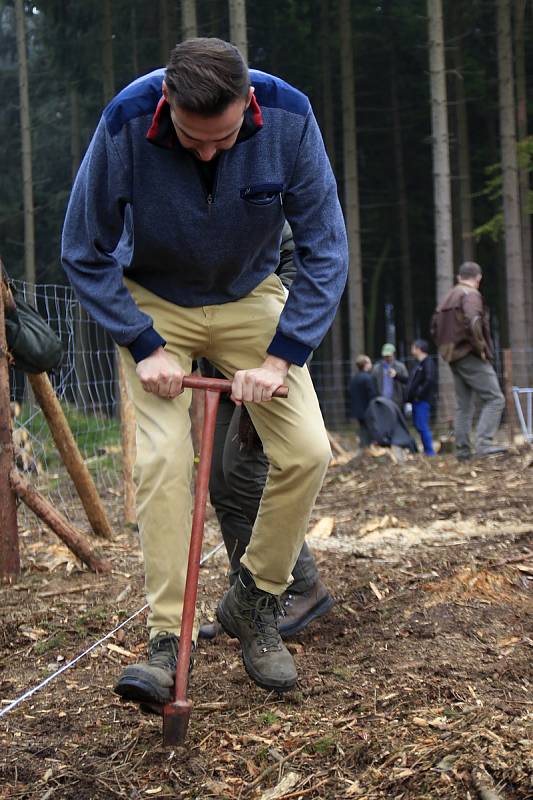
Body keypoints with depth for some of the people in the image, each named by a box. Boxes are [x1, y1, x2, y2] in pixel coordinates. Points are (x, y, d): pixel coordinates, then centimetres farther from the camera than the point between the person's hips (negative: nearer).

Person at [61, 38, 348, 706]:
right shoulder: (126, 124, -28)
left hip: (250, 299, 2)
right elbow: (85, 255, -14)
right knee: (162, 458, -19)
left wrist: (278, 358, -21)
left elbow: (325, 251, -15)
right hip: (152, 304, -1)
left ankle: (254, 601, 10)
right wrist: (145, 347, -20)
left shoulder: (289, 118, -25)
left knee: (307, 451, -11)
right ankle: (166, 639, -10)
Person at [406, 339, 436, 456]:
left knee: (422, 426, -10)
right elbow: (412, 381, 25)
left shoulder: (428, 363, -10)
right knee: (419, 426, 11)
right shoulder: (418, 363, 19)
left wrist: (419, 394, -19)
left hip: (422, 401, -10)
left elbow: (430, 380, -22)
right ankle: (427, 450, 16)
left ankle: (429, 451, -8)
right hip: (416, 401, 10)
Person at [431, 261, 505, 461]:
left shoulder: (448, 297, 17)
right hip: (471, 356, -9)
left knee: (463, 405, 12)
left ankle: (462, 449, 11)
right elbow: (473, 322, -26)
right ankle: (483, 443, -21)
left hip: (454, 358, 9)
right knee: (495, 399, -10)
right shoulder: (471, 295, -9)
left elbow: (435, 328, 22)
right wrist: (481, 347, -16)